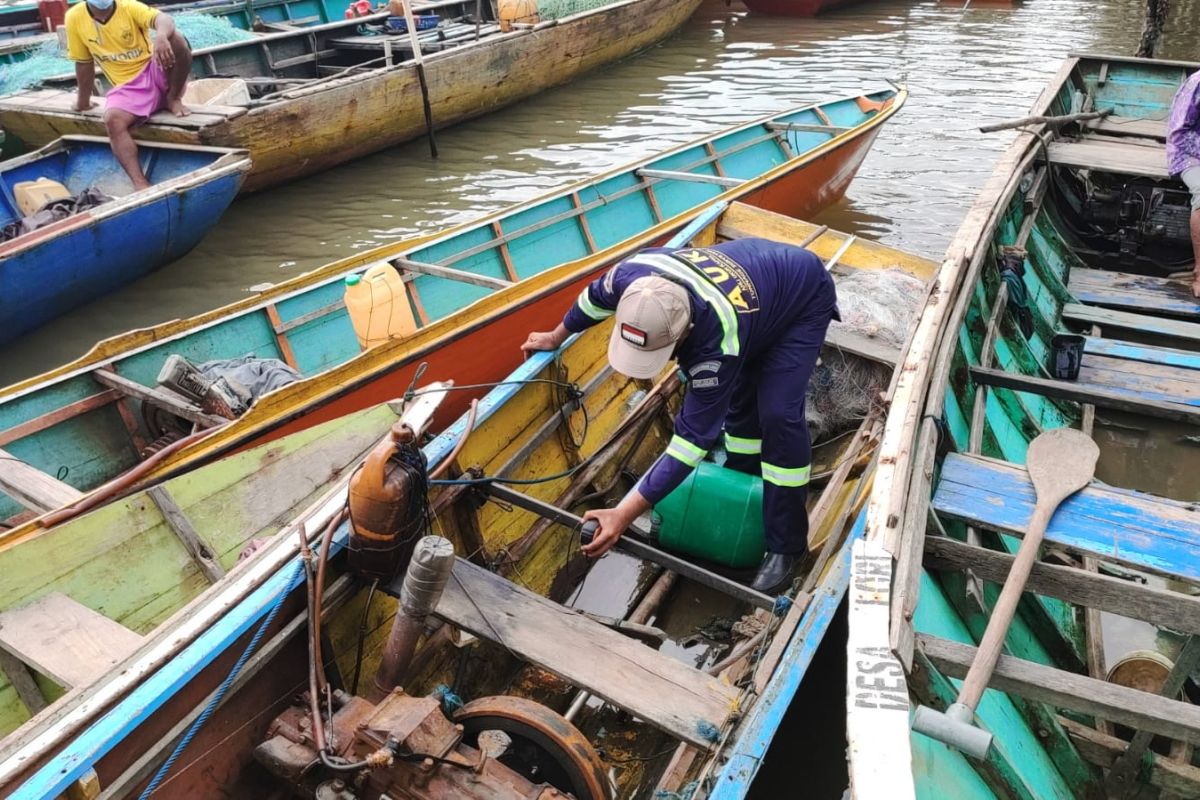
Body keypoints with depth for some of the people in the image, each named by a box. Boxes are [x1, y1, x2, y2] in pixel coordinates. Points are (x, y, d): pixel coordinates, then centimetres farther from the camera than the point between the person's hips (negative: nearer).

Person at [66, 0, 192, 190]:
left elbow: (163, 19, -26)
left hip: (155, 73, -1)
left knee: (175, 39, -28)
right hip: (127, 87, 1)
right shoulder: (75, 18, 1)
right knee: (112, 120, -31)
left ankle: (173, 98, -7)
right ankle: (140, 184, -38)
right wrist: (83, 101, 20)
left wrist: (161, 36, -50)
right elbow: (84, 62, 13)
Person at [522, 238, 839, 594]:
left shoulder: (718, 339, -45)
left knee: (778, 413, -19)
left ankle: (785, 545, -5)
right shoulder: (633, 276, -30)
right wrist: (556, 337, 13)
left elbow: (694, 436, -40)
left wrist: (625, 514, -42)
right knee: (739, 396, 10)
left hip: (803, 297, -7)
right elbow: (596, 296, -4)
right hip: (759, 273, 7)